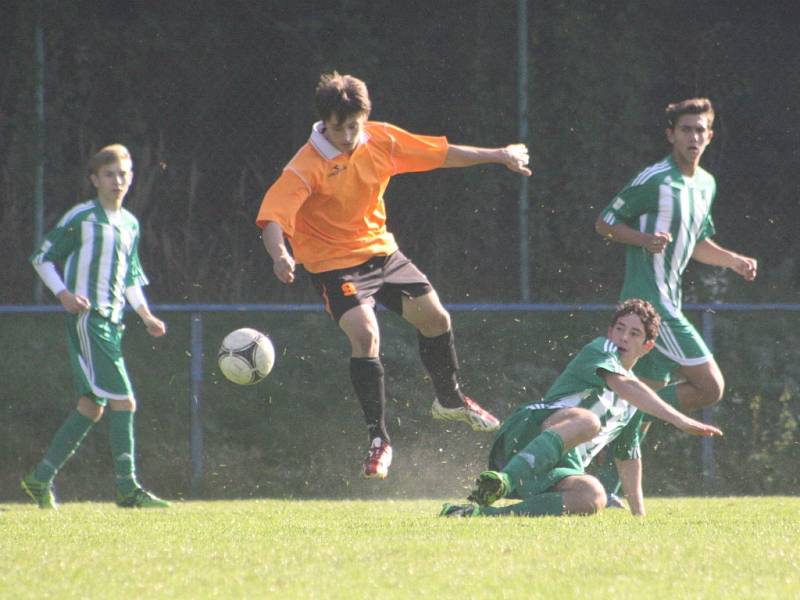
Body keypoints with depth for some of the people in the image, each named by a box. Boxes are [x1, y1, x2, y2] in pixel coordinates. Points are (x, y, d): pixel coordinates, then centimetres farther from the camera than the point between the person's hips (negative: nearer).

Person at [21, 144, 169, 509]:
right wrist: (64, 294, -14)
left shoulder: (130, 224, 18)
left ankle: (41, 479, 14)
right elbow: (42, 258, 0)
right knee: (123, 400, -15)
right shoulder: (81, 217, -4)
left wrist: (147, 317, 15)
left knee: (92, 406, 7)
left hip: (112, 323, 8)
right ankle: (127, 488, -14)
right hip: (87, 319, -8)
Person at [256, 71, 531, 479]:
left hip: (381, 250, 6)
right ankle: (378, 439, -12)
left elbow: (442, 154, 5)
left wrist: (499, 155, 9)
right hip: (334, 262, -6)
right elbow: (273, 216, -35)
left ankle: (450, 400, 38)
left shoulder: (381, 140, -7)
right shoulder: (307, 167, -24)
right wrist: (279, 254, -55)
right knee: (364, 335, -24)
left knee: (435, 318, 10)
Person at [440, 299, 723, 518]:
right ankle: (503, 481, -55)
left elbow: (628, 458, 38)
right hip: (527, 435, -6)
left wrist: (639, 513, 32)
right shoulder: (599, 351, 5)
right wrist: (679, 420, -25)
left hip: (560, 468, 6)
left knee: (593, 497, -29)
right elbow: (624, 385, -16)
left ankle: (483, 512, -34)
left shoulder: (632, 404, 28)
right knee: (587, 420, -38)